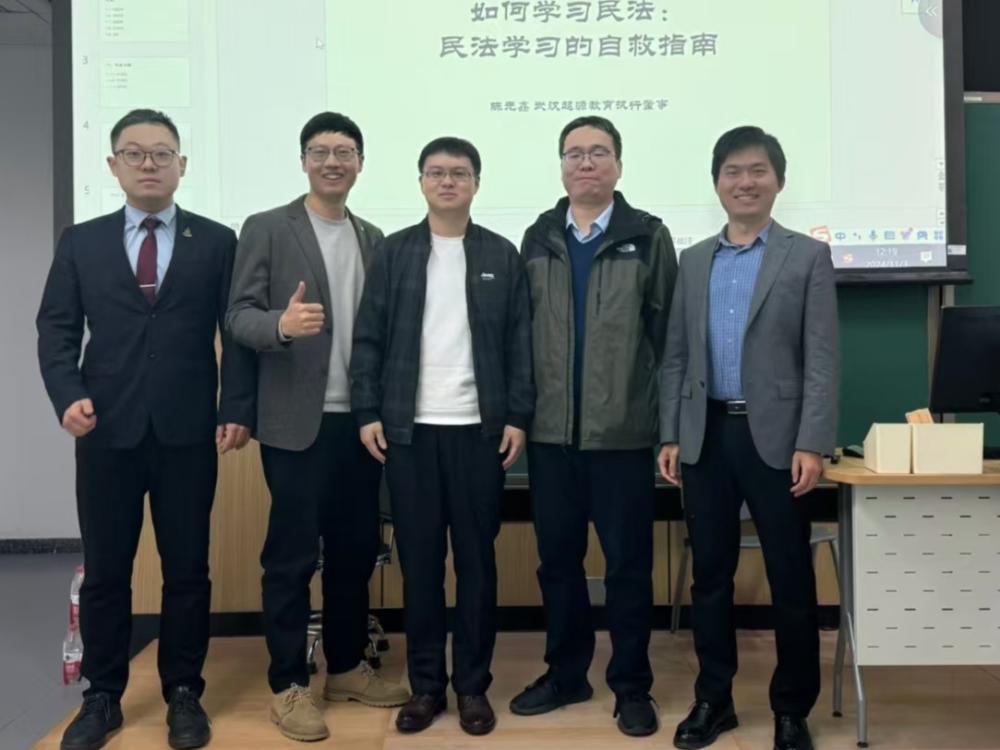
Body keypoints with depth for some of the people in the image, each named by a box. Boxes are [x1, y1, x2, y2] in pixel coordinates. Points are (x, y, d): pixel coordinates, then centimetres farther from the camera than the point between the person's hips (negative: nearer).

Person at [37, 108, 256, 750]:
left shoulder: (217, 242, 6)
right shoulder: (81, 242, 10)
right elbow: (56, 329, 7)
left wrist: (237, 409, -9)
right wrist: (68, 394, -10)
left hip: (188, 432, -1)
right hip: (107, 432, 1)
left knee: (187, 570, 7)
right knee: (105, 571, 9)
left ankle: (183, 694, 21)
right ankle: (103, 697, 24)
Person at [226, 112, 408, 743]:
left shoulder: (373, 238, 13)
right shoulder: (266, 229, -1)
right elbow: (239, 315, -8)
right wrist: (280, 324, -29)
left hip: (360, 420, 5)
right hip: (298, 422, -5)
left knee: (356, 550, 12)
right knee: (292, 555, 2)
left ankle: (347, 668, 27)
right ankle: (289, 685, 14)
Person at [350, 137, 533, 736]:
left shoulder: (502, 255, 6)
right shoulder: (394, 252, 6)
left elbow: (520, 343, 3)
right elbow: (369, 338, 4)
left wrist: (518, 417, -5)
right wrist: (368, 412, -4)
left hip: (479, 428, 0)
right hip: (410, 428, 1)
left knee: (477, 559, 5)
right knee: (419, 560, 6)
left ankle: (473, 684, 17)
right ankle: (426, 684, 18)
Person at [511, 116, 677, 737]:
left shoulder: (649, 236, 1)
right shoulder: (538, 239, 10)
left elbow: (666, 333, -2)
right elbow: (521, 330, 8)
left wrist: (666, 417, -3)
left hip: (623, 430, -3)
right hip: (550, 430, 3)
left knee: (628, 563, 6)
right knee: (558, 558, 12)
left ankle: (632, 685, 20)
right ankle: (566, 672, 28)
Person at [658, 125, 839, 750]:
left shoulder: (808, 257, 2)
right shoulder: (693, 261, 12)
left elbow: (823, 361, -5)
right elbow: (676, 356, 11)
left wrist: (812, 444, -13)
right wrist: (671, 435, 5)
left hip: (775, 436, -3)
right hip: (706, 436, 3)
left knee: (792, 579, 4)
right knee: (710, 573, 10)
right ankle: (714, 697, 24)